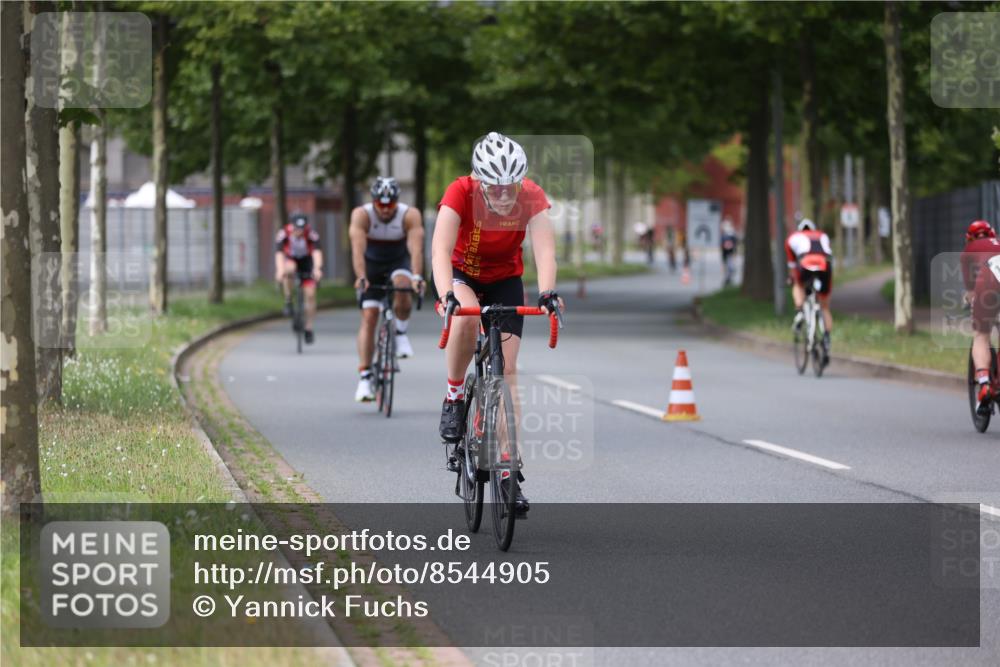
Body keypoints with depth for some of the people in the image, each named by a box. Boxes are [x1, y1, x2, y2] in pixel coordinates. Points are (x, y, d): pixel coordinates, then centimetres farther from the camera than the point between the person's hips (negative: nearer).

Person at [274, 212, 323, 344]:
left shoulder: (311, 234, -28)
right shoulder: (283, 233, -29)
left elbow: (317, 252, -41)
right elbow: (279, 253, -38)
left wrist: (317, 268, -59)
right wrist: (280, 270, -56)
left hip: (306, 261, 1)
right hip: (290, 260, -1)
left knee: (310, 294, -8)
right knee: (289, 270, -37)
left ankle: (309, 329, 4)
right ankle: (288, 302, -18)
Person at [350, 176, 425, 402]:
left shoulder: (410, 216, -26)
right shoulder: (361, 215, -26)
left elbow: (416, 248, -38)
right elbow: (358, 249, -38)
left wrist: (417, 276, -54)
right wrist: (361, 277, -53)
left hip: (398, 262, 0)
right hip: (372, 265, 0)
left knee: (402, 285, -35)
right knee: (369, 316, -12)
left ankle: (401, 332, -9)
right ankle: (365, 378, -12)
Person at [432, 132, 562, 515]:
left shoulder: (532, 197, -26)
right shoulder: (460, 194, -30)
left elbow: (544, 248, -36)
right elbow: (441, 250, -40)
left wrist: (547, 292, -55)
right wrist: (448, 294, -58)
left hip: (505, 280, 2)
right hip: (461, 275, -2)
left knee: (506, 369, -8)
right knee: (467, 317, -36)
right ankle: (454, 397, -13)